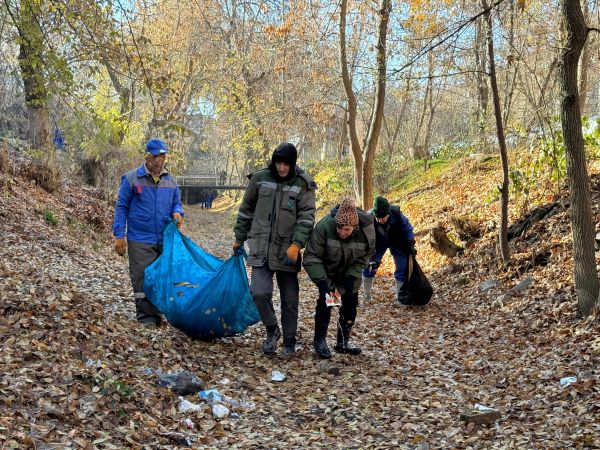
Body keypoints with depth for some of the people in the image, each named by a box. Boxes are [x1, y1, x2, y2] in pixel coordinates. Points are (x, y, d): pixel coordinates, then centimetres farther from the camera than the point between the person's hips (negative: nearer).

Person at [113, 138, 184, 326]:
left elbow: (176, 203, 19)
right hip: (140, 241, -4)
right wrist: (119, 235, -6)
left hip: (166, 239, 4)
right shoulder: (132, 179, -2)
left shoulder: (170, 180, 10)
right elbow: (121, 207, 0)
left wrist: (177, 212, -6)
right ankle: (147, 316, 6)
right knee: (144, 279, -2)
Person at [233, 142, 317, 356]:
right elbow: (246, 210, 13)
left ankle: (289, 342, 25)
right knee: (259, 292, -14)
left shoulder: (303, 184, -3)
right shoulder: (260, 179, 2)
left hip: (287, 252, -1)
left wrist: (296, 244, -21)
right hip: (261, 249, 1)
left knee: (290, 299, 7)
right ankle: (272, 330, 12)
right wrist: (239, 238, 16)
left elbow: (306, 218, -8)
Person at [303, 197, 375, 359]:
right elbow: (311, 256, -29)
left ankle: (343, 342, 19)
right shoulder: (324, 226, -37)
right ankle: (320, 341, 2)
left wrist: (351, 277, -24)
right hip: (327, 271, -3)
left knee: (350, 303, 3)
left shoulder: (366, 230, -28)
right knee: (325, 302, -14)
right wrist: (321, 281, -39)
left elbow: (363, 258, -11)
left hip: (349, 272, 3)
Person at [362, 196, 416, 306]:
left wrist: (410, 245, -10)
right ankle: (366, 296, 12)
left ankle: (401, 297, 12)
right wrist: (372, 260, -32)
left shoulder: (396, 214, -34)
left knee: (402, 267, -4)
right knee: (368, 267, -5)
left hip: (396, 241, 0)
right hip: (378, 243, 0)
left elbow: (407, 228, -12)